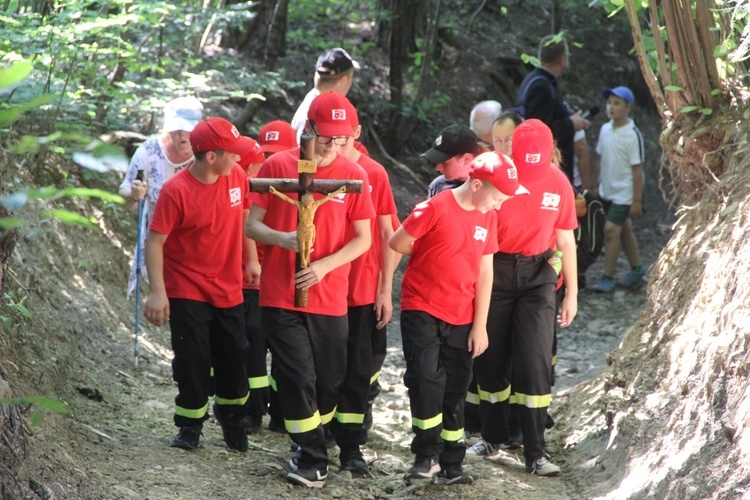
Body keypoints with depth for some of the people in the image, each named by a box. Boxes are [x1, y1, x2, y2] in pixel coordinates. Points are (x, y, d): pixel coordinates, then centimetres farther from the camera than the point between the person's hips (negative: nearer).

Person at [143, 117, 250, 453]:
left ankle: (232, 420, 30)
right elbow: (155, 241, -18)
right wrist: (157, 291, -24)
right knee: (192, 361, 0)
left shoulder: (236, 176, -5)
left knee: (233, 358, 11)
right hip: (188, 292, -5)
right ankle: (191, 426, 16)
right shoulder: (176, 191, -20)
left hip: (228, 290, 5)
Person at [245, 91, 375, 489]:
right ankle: (312, 459, 4)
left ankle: (311, 439, 33)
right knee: (297, 378, -6)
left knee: (329, 380, 10)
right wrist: (283, 239, -21)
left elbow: (363, 239, 2)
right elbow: (252, 225, -1)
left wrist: (325, 265, -14)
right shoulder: (277, 166, -3)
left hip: (330, 298, 2)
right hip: (281, 296, -1)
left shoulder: (354, 175, -1)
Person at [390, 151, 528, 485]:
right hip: (422, 309, -5)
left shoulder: (487, 217, 4)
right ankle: (427, 454, -5)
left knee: (455, 389, 8)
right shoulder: (436, 208, -15)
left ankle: (451, 465, 16)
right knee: (427, 376, -17)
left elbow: (484, 273, 6)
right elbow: (397, 243, -8)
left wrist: (480, 325, 4)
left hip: (461, 317, 5)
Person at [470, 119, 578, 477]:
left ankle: (535, 454, -1)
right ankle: (493, 437, 28)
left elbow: (565, 239, 7)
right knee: (491, 358, 9)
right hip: (495, 272, -1)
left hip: (538, 276, 1)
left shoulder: (558, 184, -3)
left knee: (535, 363, -6)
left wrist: (572, 292, 9)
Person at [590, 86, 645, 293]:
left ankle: (608, 278, -6)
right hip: (607, 191, 7)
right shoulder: (605, 129, 2)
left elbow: (637, 169, -15)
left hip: (624, 192, -7)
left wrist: (637, 201, -14)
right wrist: (599, 184, 13)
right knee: (624, 230, 17)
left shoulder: (632, 135, -17)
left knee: (611, 229, -12)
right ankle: (637, 268, 31)